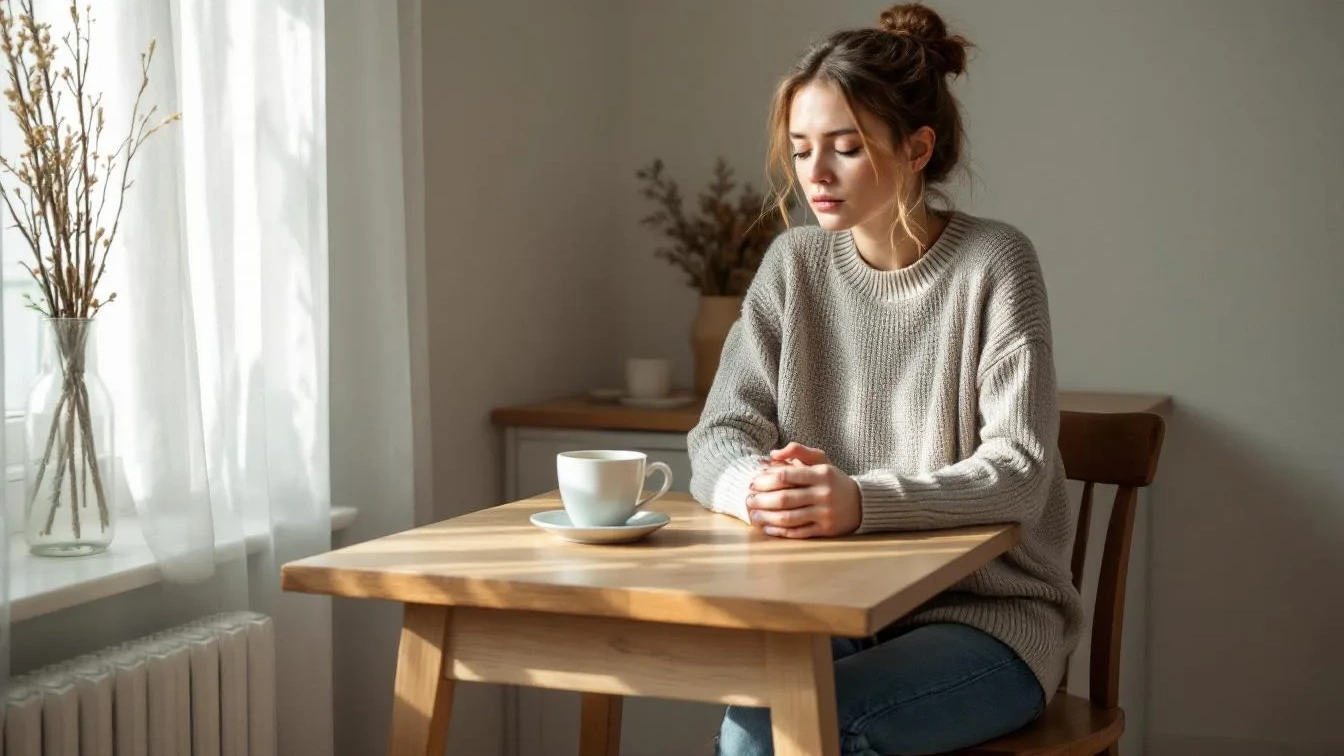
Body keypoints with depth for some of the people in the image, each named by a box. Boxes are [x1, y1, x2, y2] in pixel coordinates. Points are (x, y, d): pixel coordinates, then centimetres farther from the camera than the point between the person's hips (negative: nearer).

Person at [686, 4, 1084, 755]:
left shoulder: (994, 262, -10)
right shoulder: (795, 264, 3)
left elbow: (1019, 472, -18)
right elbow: (720, 436, 0)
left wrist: (862, 501, -35)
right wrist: (749, 486, -26)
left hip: (987, 613, -3)